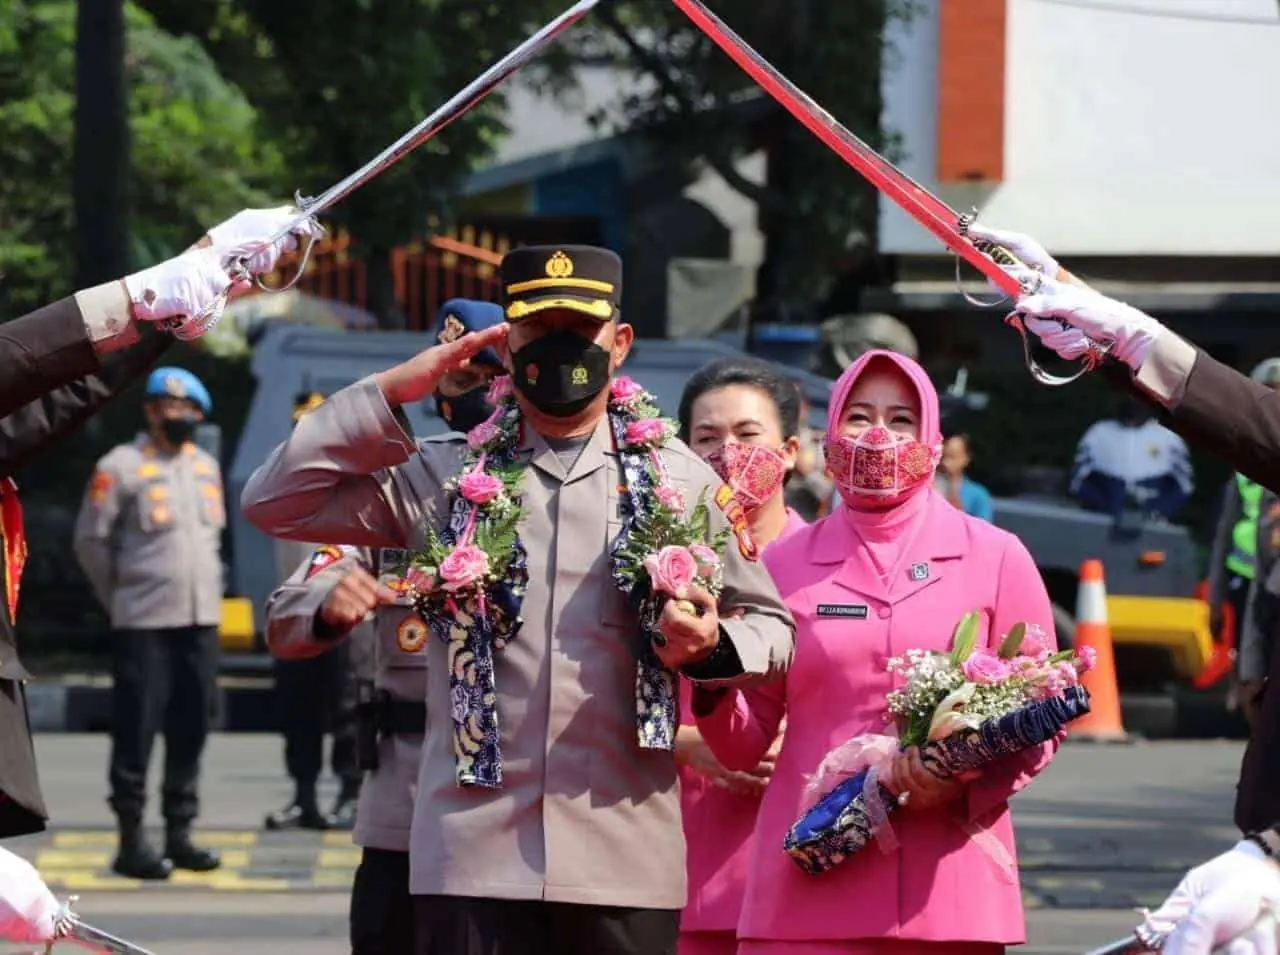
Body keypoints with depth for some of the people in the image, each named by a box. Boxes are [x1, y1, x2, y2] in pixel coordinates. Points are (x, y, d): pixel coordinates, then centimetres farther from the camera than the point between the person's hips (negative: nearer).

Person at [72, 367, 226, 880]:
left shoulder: (206, 467, 14)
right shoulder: (122, 467, -6)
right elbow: (90, 539, -4)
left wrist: (206, 590, 15)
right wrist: (119, 597, 1)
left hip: (200, 620, 6)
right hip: (143, 624, -6)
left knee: (191, 729, 8)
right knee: (136, 731, -5)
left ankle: (179, 833, 16)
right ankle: (131, 842, -2)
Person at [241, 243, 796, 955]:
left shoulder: (679, 480, 11)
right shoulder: (448, 476, 11)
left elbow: (772, 626, 15)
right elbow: (275, 502, 6)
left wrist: (710, 645, -8)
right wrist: (391, 392, 1)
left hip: (626, 861, 0)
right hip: (475, 858, 0)